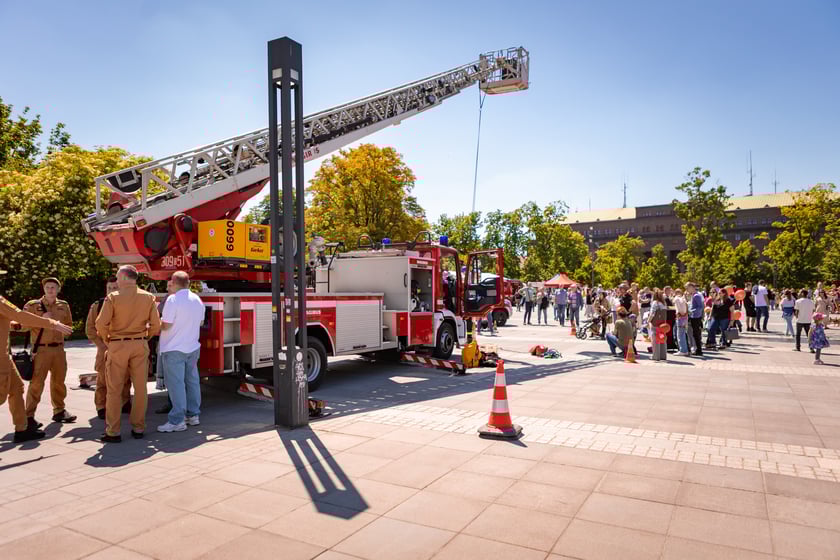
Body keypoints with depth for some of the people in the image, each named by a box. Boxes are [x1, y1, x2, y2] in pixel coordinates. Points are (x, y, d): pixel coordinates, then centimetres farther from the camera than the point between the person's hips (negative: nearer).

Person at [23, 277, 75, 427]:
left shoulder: (64, 306, 11)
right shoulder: (32, 305, -2)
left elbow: (69, 325, 22)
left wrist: (63, 332, 4)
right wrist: (41, 319, -16)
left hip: (59, 348, 4)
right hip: (41, 349, -4)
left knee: (59, 381, 11)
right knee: (37, 382, -6)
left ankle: (59, 411, 23)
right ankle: (29, 415, 2)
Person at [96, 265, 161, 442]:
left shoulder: (113, 297, -6)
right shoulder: (148, 297, 2)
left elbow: (101, 324, -13)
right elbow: (156, 325, -1)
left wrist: (107, 340, 4)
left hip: (118, 346, -2)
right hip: (140, 345, 2)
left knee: (114, 390, 6)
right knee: (140, 388, 9)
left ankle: (113, 432, 10)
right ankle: (138, 428, 15)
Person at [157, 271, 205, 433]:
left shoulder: (173, 299, -16)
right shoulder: (197, 299, 6)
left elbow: (165, 326, -18)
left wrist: (158, 324, 2)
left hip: (174, 349, -7)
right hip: (193, 347, 7)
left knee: (176, 384, -3)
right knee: (192, 380, 13)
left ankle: (177, 421, 0)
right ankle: (193, 415, 22)